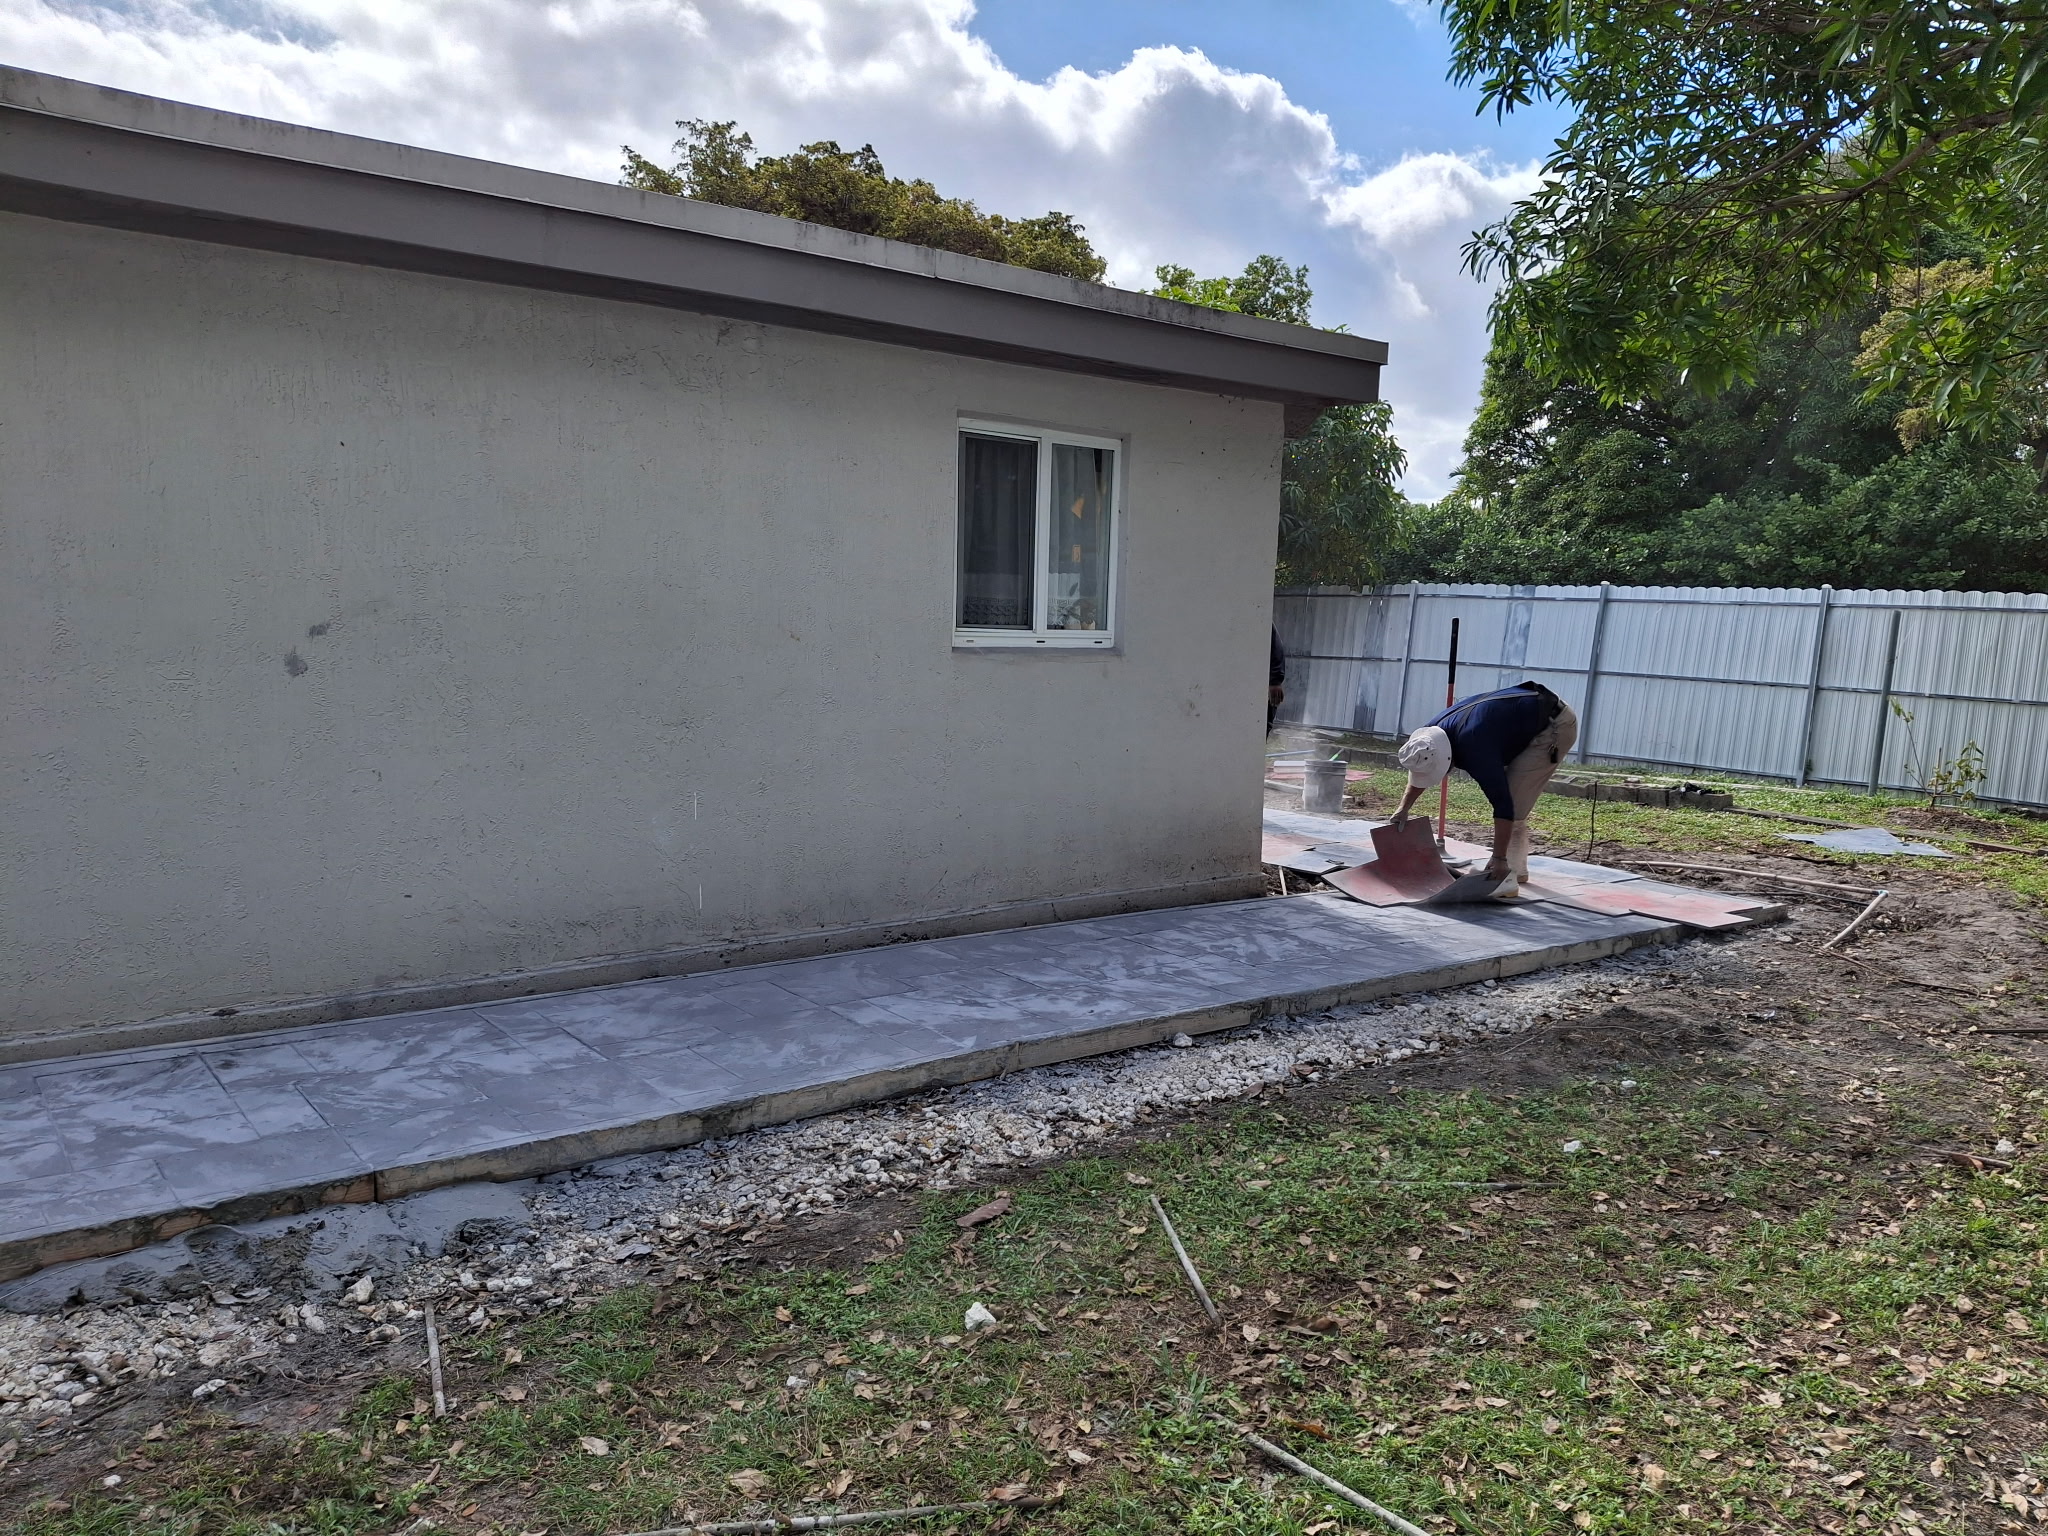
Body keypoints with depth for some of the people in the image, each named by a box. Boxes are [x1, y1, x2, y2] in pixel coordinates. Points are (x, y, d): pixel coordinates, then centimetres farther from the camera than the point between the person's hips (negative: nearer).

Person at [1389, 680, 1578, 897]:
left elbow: (1502, 804, -33)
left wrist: (1499, 860, -30)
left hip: (1556, 725, -10)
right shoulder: (1434, 732, -8)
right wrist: (1403, 809, 7)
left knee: (1513, 801, -15)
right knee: (1513, 798, 14)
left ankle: (1506, 878, -12)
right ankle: (1517, 869, 25)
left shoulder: (1473, 748, -34)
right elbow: (1420, 768, 13)